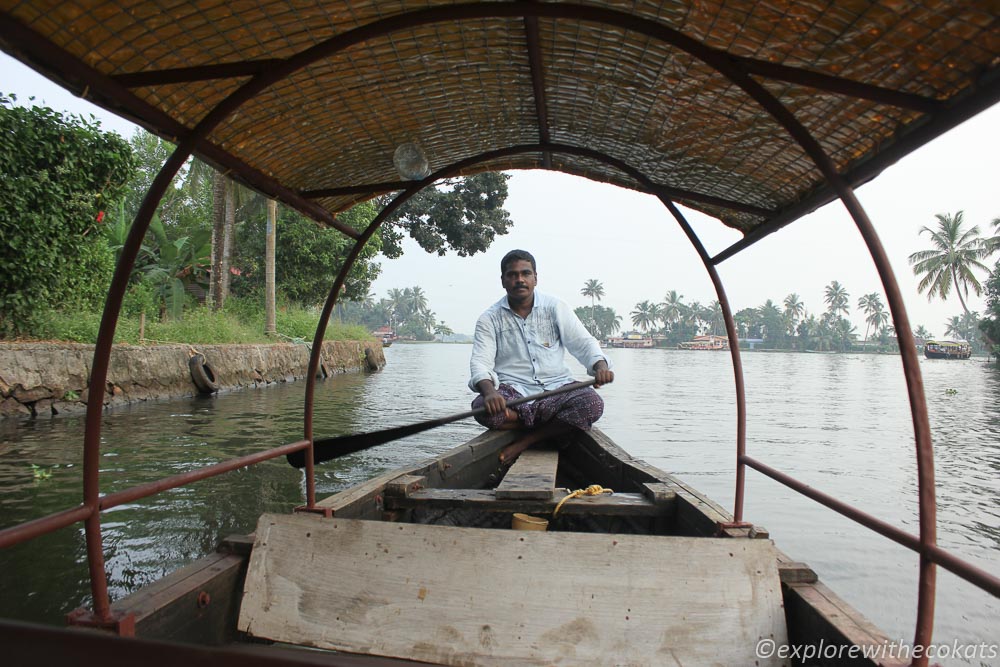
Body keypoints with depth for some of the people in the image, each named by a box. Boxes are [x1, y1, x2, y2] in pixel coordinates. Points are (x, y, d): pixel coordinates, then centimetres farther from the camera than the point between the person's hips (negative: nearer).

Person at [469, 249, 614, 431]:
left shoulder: (555, 308, 8)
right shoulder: (490, 319, 5)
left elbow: (583, 343, 7)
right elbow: (480, 362, -6)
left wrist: (601, 366, -16)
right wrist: (489, 391, -28)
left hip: (556, 388, 1)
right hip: (513, 391, 0)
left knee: (592, 403, -29)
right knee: (483, 407, -33)